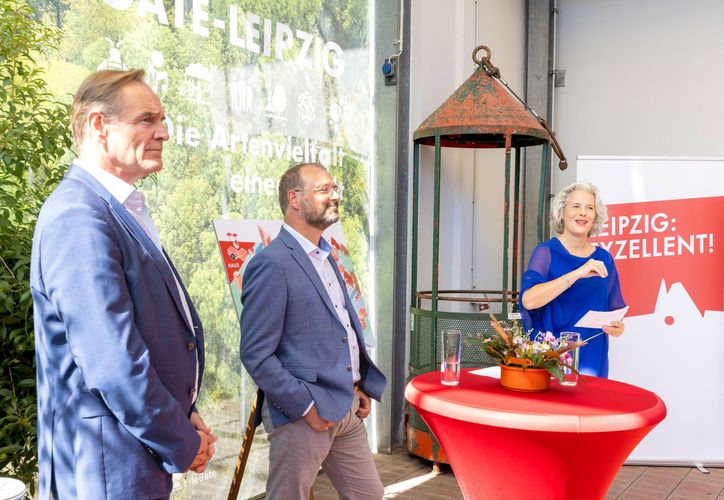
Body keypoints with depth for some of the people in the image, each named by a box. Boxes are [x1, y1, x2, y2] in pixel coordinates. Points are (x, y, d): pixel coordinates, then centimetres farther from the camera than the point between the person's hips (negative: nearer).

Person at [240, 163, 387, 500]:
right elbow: (256, 355, -18)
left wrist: (359, 387, 12)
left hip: (347, 407, 8)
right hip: (303, 413, -8)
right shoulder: (272, 264, -16)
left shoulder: (324, 256, 13)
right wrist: (306, 407, -16)